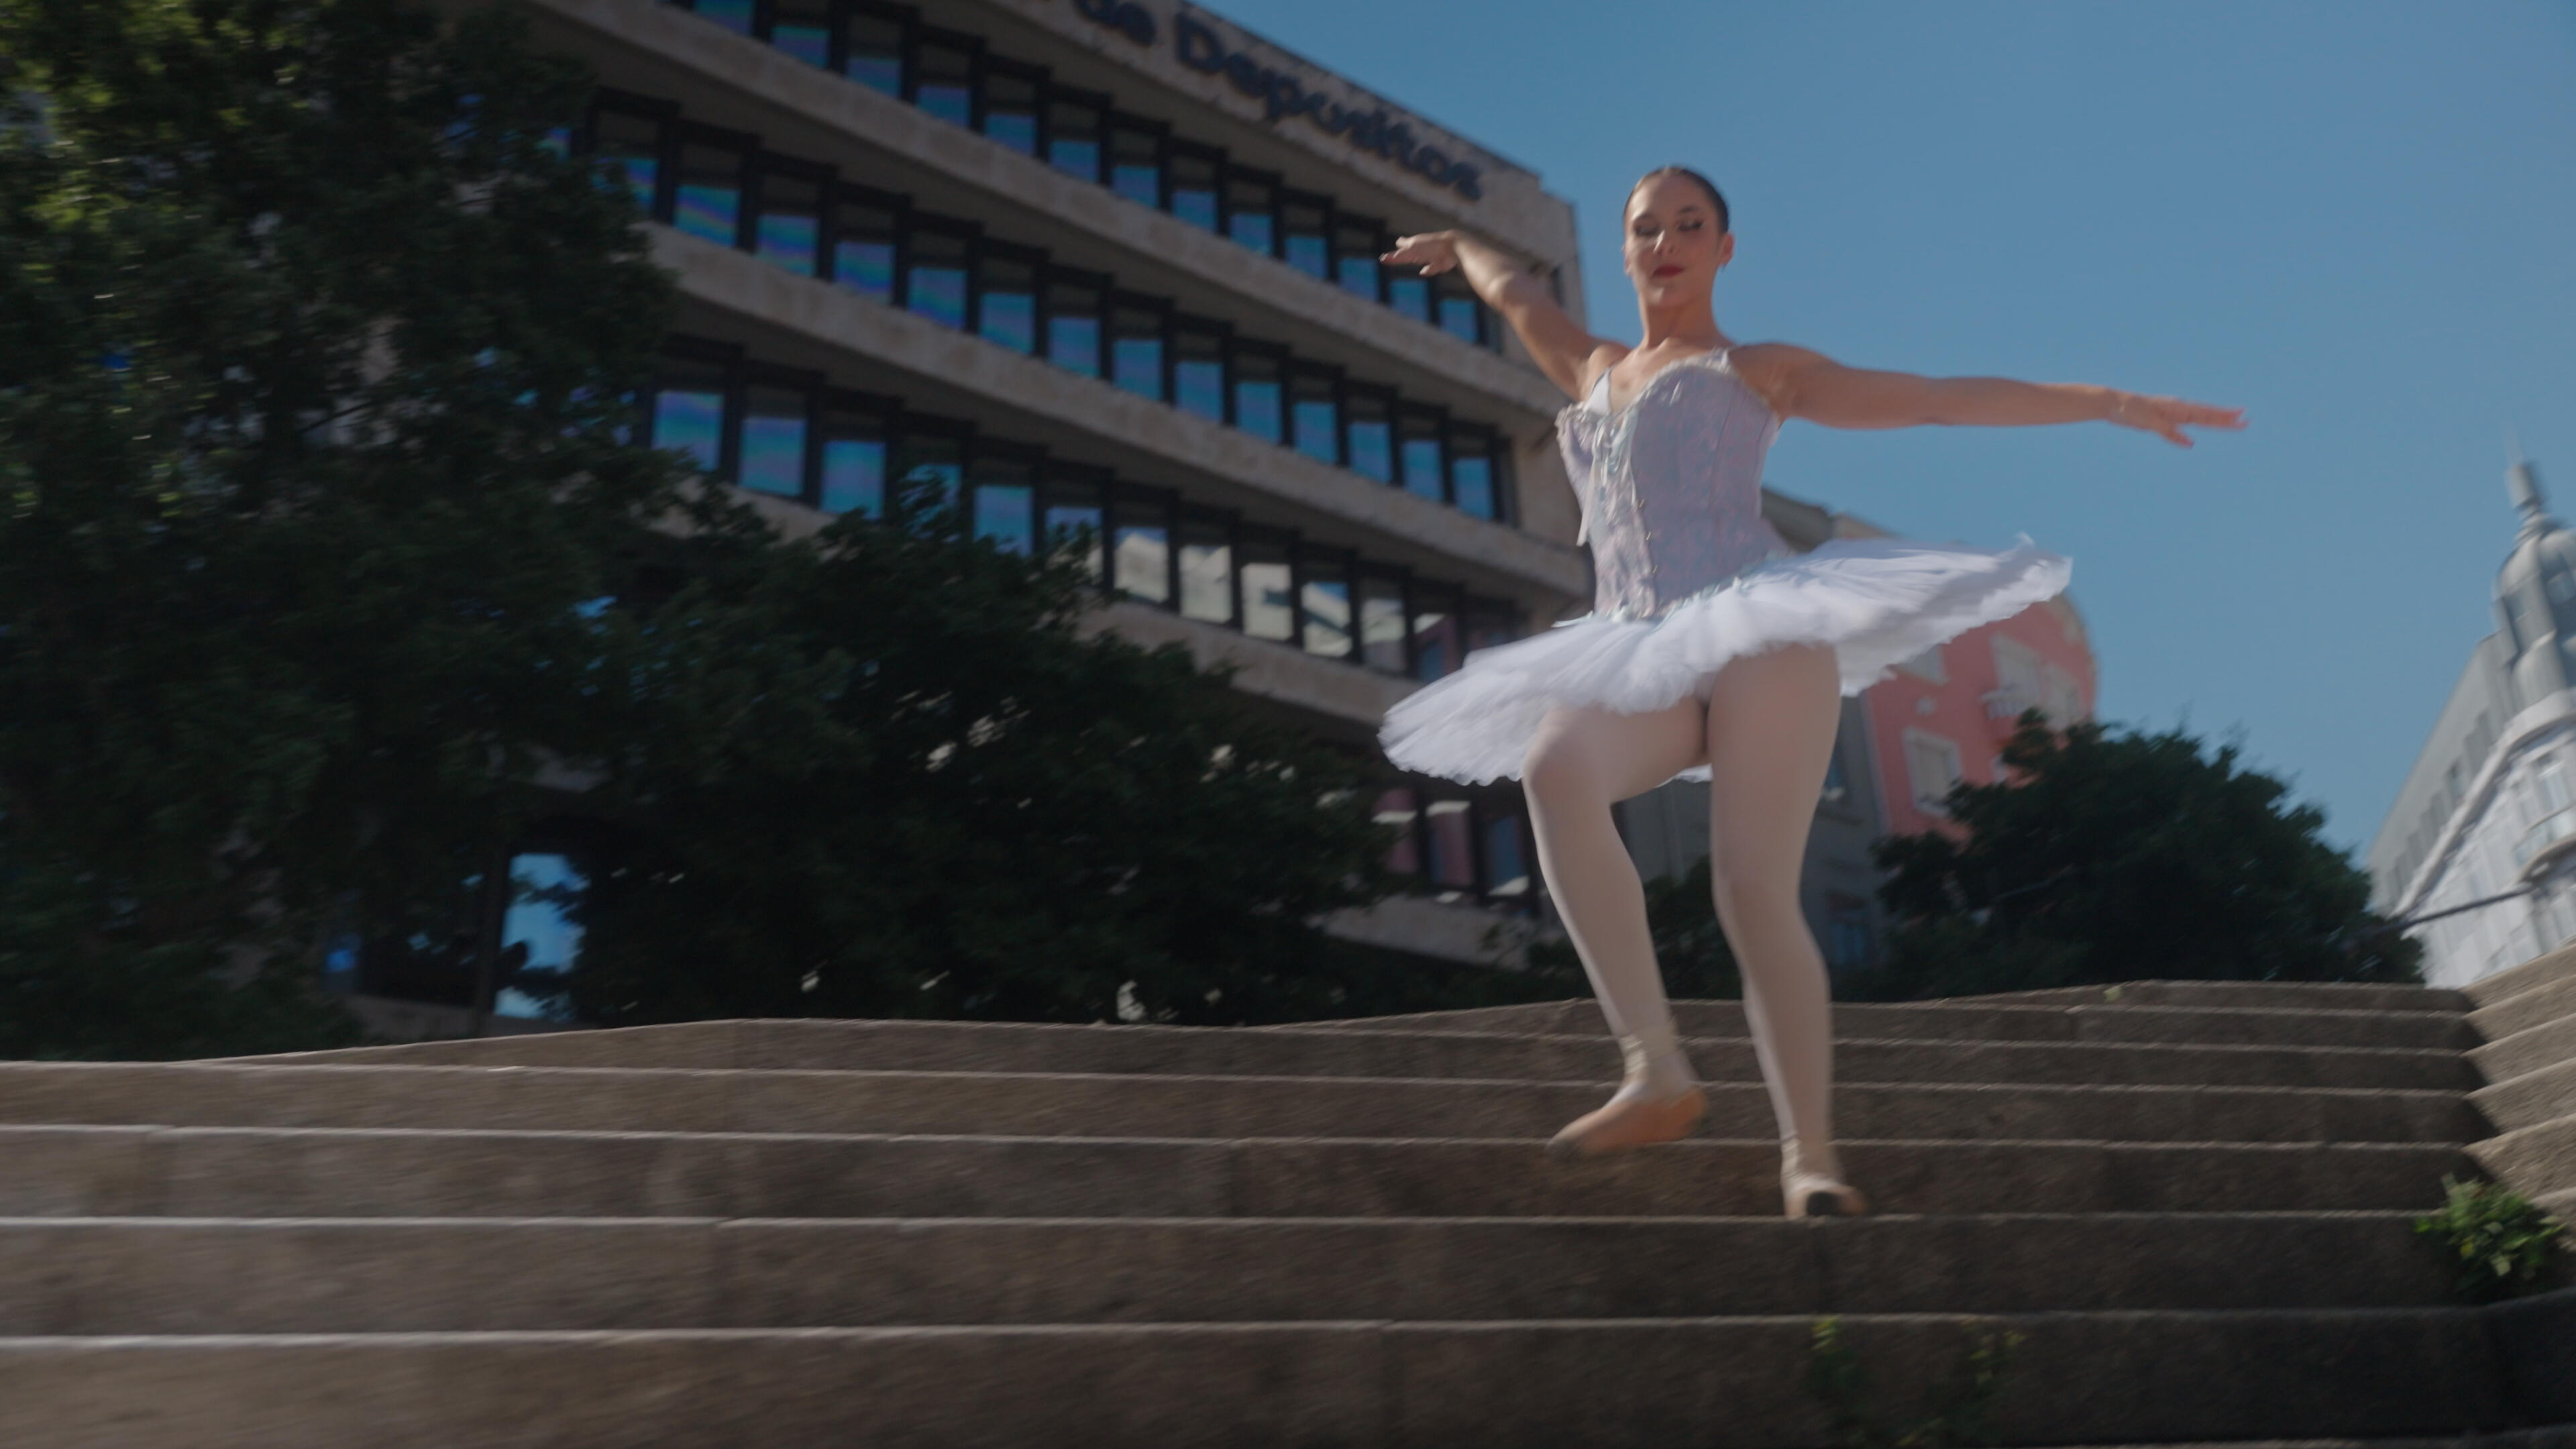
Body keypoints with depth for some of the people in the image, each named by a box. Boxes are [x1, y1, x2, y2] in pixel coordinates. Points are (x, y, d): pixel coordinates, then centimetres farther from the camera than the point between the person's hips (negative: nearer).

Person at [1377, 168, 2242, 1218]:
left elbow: (1945, 398, 16)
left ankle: (1809, 1152, -13)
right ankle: (1656, 1072, -36)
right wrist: (1458, 247, 69)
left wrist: (2110, 402, 12)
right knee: (1553, 766, -32)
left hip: (1762, 630, -2)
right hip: (1641, 661, 3)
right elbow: (1514, 293, 51)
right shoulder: (1594, 375, 32)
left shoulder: (1759, 370, 20)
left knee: (1754, 894, -20)